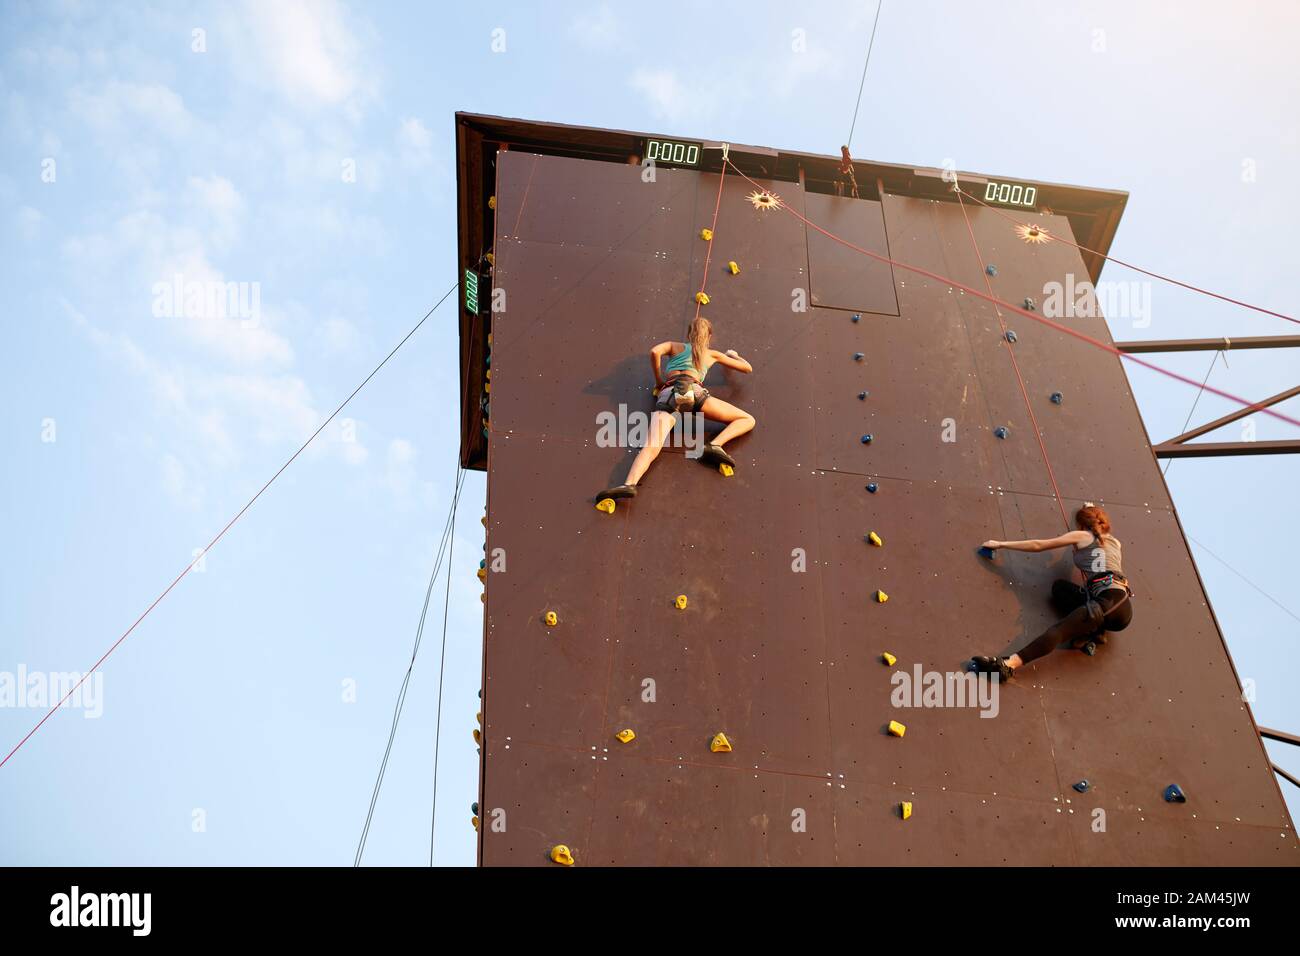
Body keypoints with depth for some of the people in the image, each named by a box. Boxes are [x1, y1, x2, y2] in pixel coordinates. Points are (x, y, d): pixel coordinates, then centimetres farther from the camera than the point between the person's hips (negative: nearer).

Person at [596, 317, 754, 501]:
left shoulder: (675, 346, 33)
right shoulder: (712, 354, 32)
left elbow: (655, 351, 9)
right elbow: (748, 368, 41)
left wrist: (658, 381, 23)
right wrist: (733, 354, 62)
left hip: (666, 395, 1)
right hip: (692, 389, -1)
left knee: (651, 447, -20)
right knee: (748, 420, 7)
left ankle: (629, 484, -49)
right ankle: (715, 445, -21)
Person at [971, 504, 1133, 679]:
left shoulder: (1082, 536, 11)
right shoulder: (1114, 541, 28)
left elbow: (1038, 545, 11)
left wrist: (1001, 544, 17)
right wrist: (1093, 512, 66)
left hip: (1111, 602, -7)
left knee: (1058, 630, -23)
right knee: (1059, 587, 19)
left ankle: (1008, 665, -43)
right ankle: (1092, 628, -2)